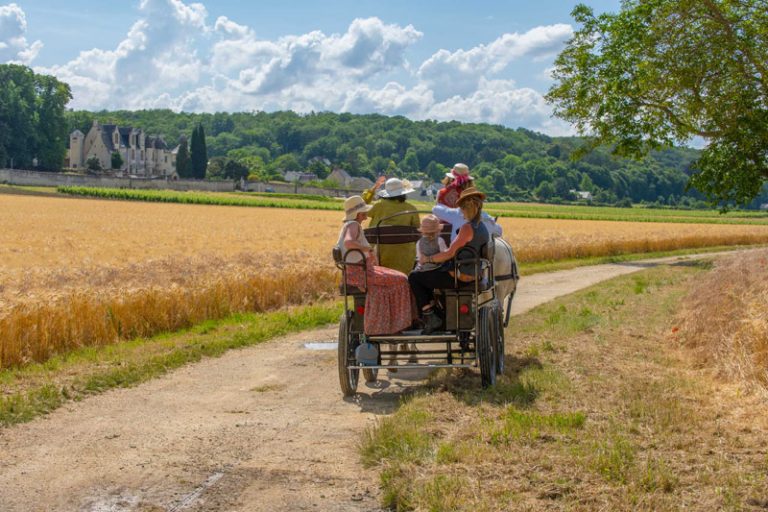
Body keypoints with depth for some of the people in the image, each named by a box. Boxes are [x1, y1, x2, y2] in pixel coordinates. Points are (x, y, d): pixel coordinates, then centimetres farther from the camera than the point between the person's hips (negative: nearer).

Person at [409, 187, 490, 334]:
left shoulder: (468, 228, -22)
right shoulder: (483, 228, 7)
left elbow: (450, 253, -22)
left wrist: (427, 259, -9)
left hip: (458, 278, -10)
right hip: (472, 276, 10)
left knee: (413, 277, 1)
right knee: (425, 274, 27)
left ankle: (431, 318, 2)